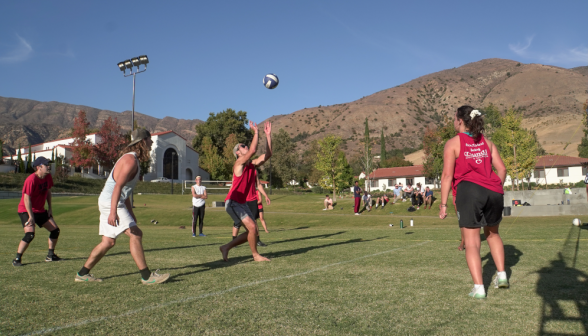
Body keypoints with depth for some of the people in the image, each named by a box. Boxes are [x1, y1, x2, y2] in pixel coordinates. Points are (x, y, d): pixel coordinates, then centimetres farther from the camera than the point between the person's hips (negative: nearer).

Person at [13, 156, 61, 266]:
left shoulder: (48, 177, -1)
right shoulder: (31, 179, -25)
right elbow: (26, 198, -25)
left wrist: (49, 207, 10)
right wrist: (31, 216, -25)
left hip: (40, 210, 8)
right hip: (26, 210, -8)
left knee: (55, 230, 7)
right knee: (30, 234, -23)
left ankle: (50, 255, 21)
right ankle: (17, 259, -9)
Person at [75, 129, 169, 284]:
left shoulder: (132, 159, 18)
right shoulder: (130, 159, -15)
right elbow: (118, 186, -26)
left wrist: (131, 213, 26)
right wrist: (113, 212, -34)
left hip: (110, 203, 11)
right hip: (111, 203, -11)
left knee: (108, 242, 12)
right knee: (135, 234, -14)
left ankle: (82, 274, 21)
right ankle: (147, 276, -13)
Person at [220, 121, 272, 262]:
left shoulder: (251, 165, 9)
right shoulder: (239, 163, -13)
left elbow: (267, 154, 5)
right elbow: (253, 150, -28)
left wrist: (268, 135, 3)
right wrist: (256, 132, -20)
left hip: (242, 202, 9)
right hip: (232, 202, -9)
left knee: (251, 231, 6)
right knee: (252, 227, -16)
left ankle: (226, 247, 18)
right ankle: (255, 255, 2)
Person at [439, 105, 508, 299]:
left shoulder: (453, 143, 3)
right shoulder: (487, 142, 17)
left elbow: (447, 175, -5)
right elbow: (502, 169, 11)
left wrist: (443, 204, -4)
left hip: (469, 191, -5)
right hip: (494, 192, 5)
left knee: (472, 241, 1)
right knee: (492, 234, 26)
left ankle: (479, 288, -3)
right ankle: (502, 274, 21)